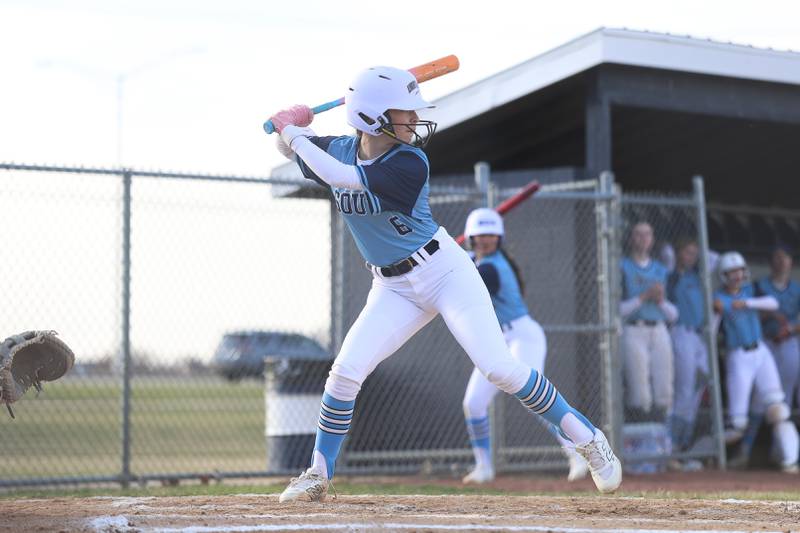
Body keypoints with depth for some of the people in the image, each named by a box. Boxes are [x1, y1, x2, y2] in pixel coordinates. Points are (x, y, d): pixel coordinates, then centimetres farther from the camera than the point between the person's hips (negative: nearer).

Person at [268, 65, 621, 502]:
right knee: (345, 372, -10)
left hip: (444, 270, -4)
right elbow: (289, 148, 12)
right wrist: (290, 129, -12)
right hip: (393, 288, 4)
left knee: (500, 369, -13)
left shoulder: (409, 163, -21)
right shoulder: (340, 149, -4)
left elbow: (343, 178, -31)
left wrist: (296, 136, -21)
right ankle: (318, 476, 4)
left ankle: (588, 439, -1)